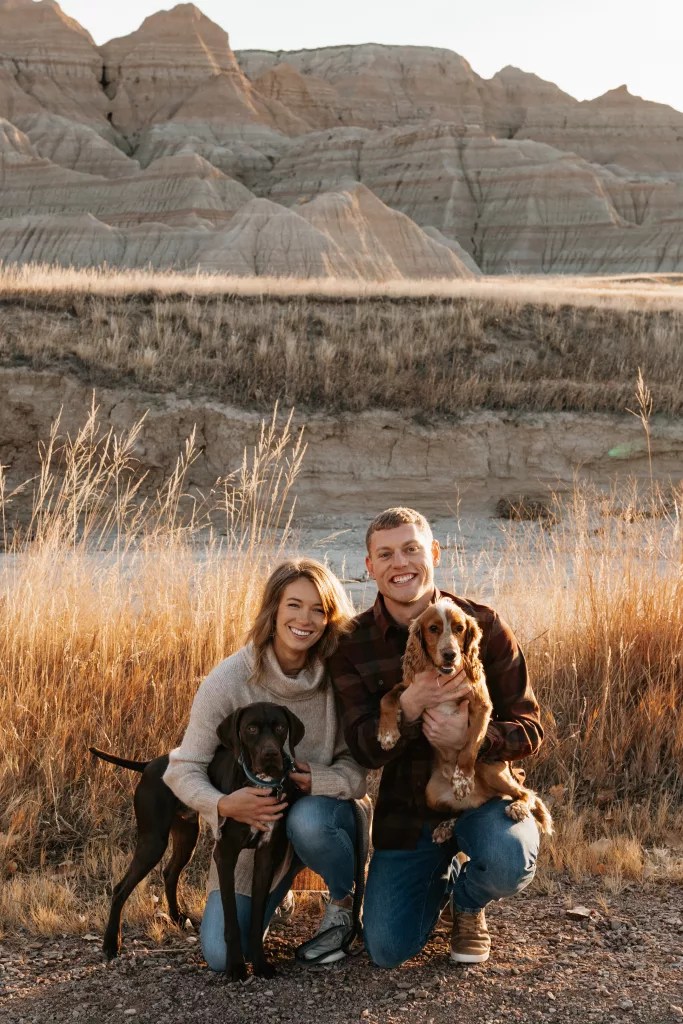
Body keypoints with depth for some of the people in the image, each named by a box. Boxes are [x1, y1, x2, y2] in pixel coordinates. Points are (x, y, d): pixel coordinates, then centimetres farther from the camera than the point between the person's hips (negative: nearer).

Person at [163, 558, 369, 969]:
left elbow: (357, 766, -7)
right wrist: (223, 805, -33)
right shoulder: (229, 681, -17)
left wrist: (316, 781, -28)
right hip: (253, 827, 1)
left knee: (307, 819, -38)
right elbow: (183, 769, -14)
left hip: (323, 812, 0)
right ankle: (277, 893, 22)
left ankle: (346, 903, -4)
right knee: (222, 954, -12)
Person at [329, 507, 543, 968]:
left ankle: (468, 903, 7)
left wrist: (471, 736, -30)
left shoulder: (483, 624, -11)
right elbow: (364, 749, -13)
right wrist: (411, 704, -33)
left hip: (482, 791, -1)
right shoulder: (353, 645, -7)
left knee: (510, 865, -34)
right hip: (407, 809, 2)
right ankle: (438, 879, 30)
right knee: (388, 949, -5)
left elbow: (528, 730, -9)